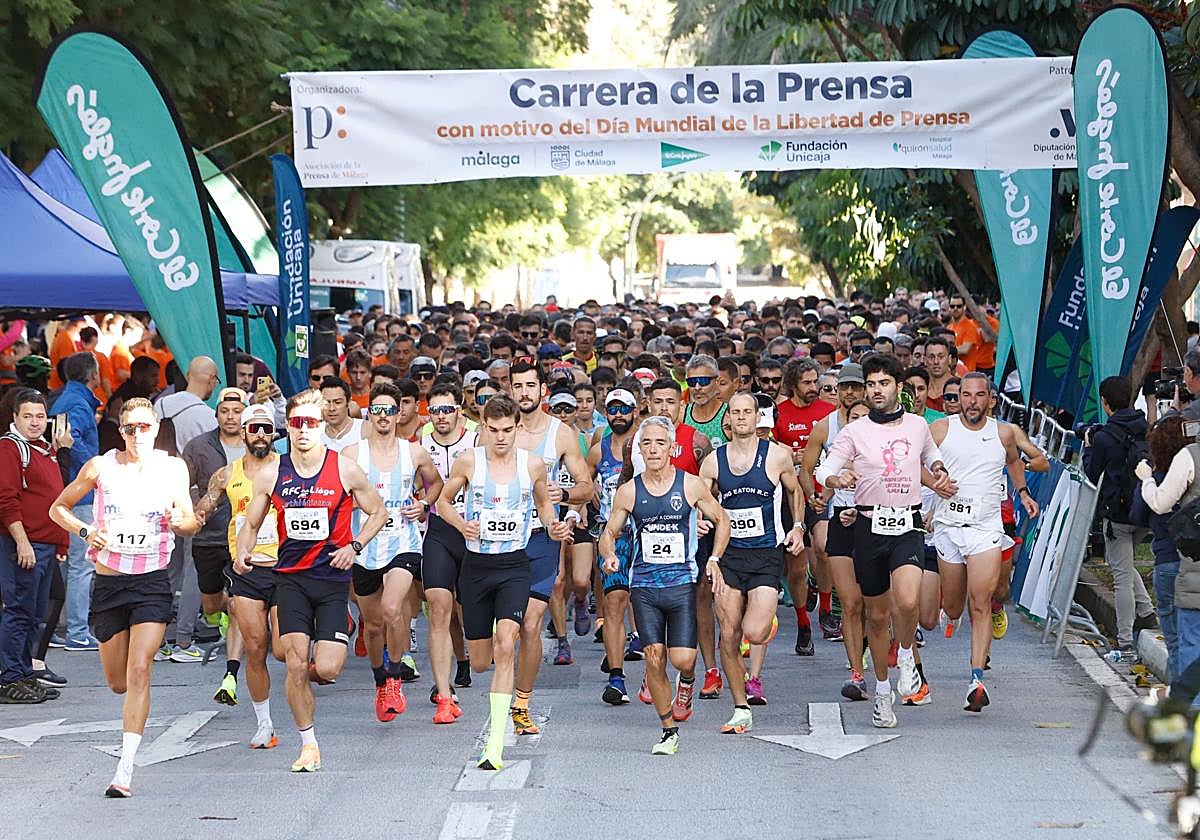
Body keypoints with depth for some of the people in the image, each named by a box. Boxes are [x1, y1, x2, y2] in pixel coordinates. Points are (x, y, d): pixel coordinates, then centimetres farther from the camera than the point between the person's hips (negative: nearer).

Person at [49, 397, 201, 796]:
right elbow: (58, 508, 10)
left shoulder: (173, 468, 1)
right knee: (118, 682, 9)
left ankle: (125, 770, -16)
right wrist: (86, 530, -9)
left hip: (152, 583, -1)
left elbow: (190, 522, 11)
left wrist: (180, 521, -13)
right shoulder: (100, 467, -1)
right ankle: (137, 712, 48)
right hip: (108, 581, 1)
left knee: (138, 671, -17)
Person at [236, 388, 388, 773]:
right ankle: (308, 744, 12)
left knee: (327, 669, -10)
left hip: (333, 578, -1)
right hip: (291, 578, 1)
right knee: (295, 664, -5)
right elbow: (250, 525, 10)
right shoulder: (270, 475, 0)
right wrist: (243, 554, -11)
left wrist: (355, 546, -7)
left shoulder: (345, 470, -4)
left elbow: (378, 512, 9)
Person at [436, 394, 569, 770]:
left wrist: (552, 527, -1)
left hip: (515, 566, -1)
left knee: (505, 646, -21)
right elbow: (443, 501, 10)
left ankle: (496, 743, -20)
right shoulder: (468, 461, -3)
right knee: (480, 662, 6)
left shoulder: (533, 465, 0)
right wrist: (461, 524, -10)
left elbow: (543, 502, 19)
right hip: (476, 565, 1)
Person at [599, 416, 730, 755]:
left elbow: (721, 520, 13)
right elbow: (609, 533, 12)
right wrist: (609, 555, -10)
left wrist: (714, 558, 1)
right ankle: (668, 730, 10)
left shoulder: (691, 485, -1)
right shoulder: (628, 491, 2)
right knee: (653, 659, -5)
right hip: (643, 585, 1)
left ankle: (687, 681, 28)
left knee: (682, 659, -11)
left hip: (681, 583, -1)